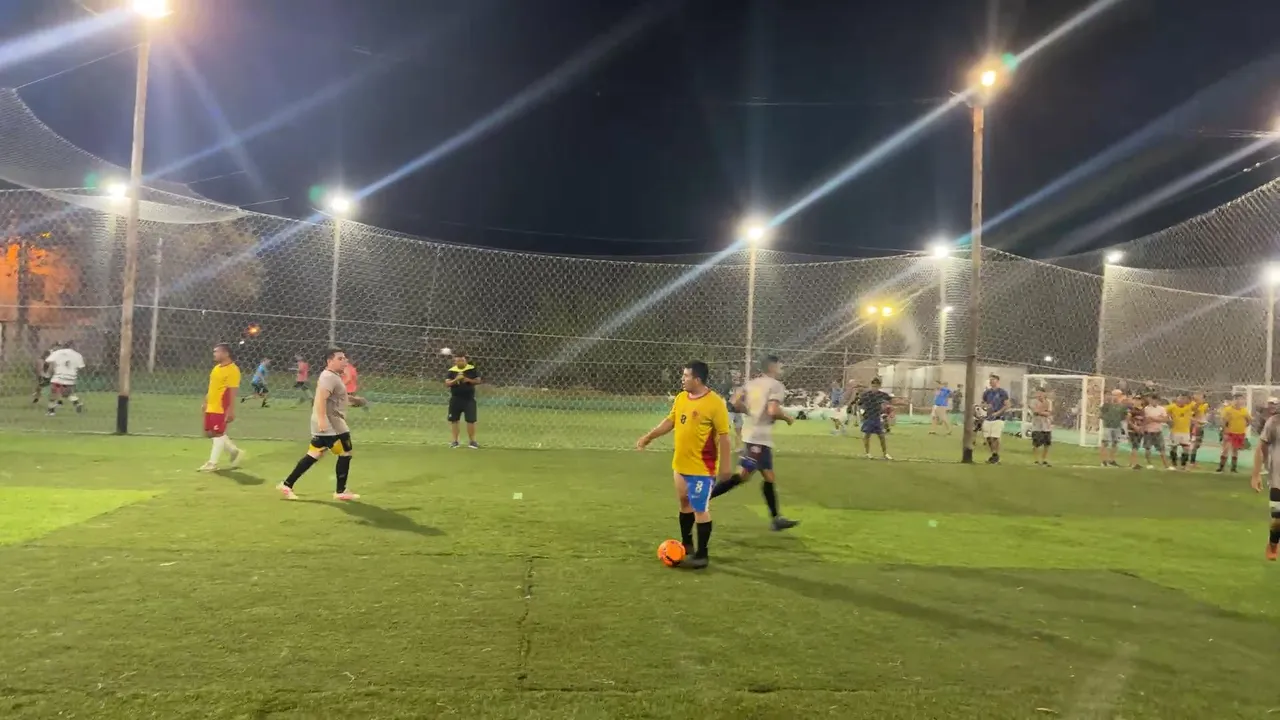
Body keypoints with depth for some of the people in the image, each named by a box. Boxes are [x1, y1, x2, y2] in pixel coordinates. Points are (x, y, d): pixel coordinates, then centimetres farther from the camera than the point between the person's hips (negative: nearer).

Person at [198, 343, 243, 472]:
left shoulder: (232, 370, -15)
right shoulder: (216, 367, 14)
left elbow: (233, 391, -18)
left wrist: (231, 410, -21)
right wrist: (205, 402, 22)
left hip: (221, 408, -10)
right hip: (211, 407, 10)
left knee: (218, 434, -2)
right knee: (209, 433, 13)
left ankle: (213, 463, 7)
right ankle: (234, 451, 24)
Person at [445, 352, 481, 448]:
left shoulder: (472, 369, -3)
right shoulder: (451, 371, -1)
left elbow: (478, 381, -2)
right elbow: (447, 384, -8)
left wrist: (469, 380, -18)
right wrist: (456, 379, -23)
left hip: (469, 398, -1)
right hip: (455, 399, 2)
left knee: (471, 420, -4)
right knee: (453, 420, 5)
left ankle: (472, 441, 8)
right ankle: (455, 441, 17)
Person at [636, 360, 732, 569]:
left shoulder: (715, 403, -18)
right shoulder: (681, 398, 4)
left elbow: (724, 436, -16)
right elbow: (670, 421, 17)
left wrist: (725, 466, -16)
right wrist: (649, 437, 15)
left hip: (702, 467, -8)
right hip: (681, 464, 8)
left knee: (700, 510, -2)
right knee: (684, 503, 20)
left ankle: (702, 555, 9)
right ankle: (686, 544, 37)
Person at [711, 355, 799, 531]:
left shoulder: (752, 382, 13)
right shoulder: (777, 385, -9)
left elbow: (734, 402, 4)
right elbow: (773, 410, -23)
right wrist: (787, 417, -5)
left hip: (751, 434, 9)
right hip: (760, 437, -9)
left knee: (768, 476, 14)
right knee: (742, 475, -9)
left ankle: (775, 518, 20)